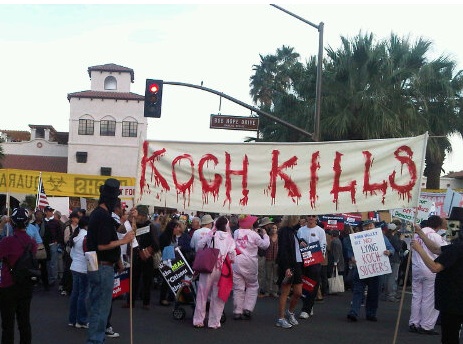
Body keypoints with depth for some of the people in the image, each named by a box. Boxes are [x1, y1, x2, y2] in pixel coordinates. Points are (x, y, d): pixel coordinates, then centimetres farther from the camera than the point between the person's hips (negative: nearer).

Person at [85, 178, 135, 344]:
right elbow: (102, 245, -23)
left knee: (96, 307, 17)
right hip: (104, 268, -10)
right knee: (101, 309, -2)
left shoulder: (95, 213, 14)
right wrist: (123, 240, -15)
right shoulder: (105, 216, -18)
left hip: (94, 267, 10)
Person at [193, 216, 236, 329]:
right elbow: (232, 256, -3)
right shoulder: (229, 238, -2)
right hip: (221, 270, 0)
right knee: (217, 296, 8)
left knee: (202, 293, 9)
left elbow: (199, 246, 1)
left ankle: (198, 320, 12)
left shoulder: (210, 235, -1)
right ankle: (214, 322, 13)